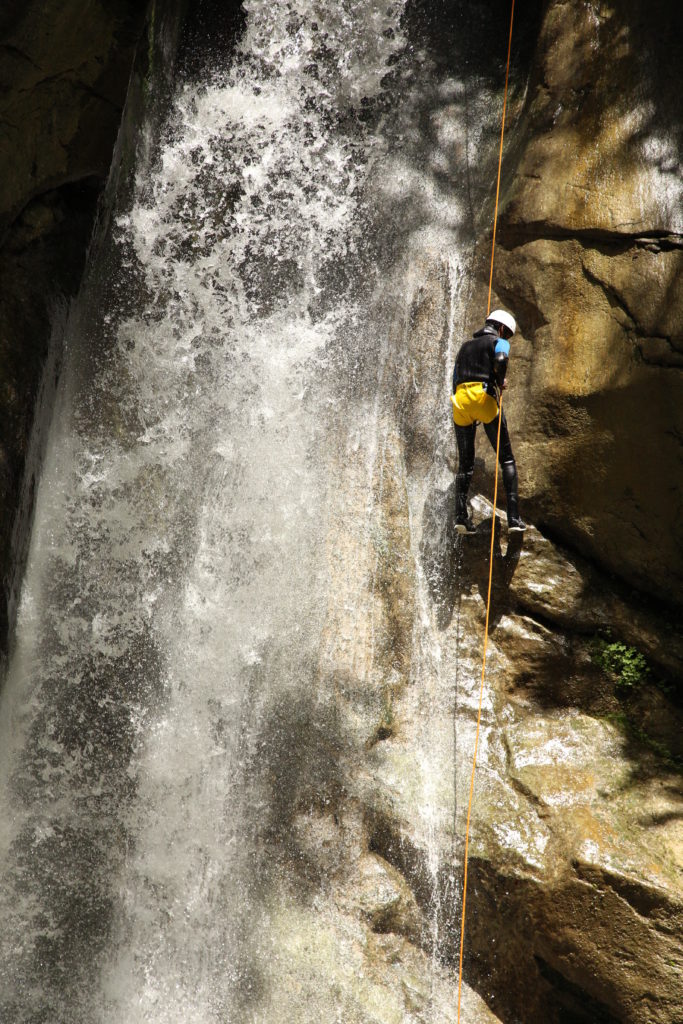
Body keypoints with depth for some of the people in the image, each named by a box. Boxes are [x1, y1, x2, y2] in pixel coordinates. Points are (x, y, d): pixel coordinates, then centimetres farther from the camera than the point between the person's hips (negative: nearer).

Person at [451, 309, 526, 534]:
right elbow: (501, 360, -15)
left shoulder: (465, 346, 29)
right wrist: (501, 383, 0)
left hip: (459, 398, 5)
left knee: (465, 464, 9)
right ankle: (513, 518, -6)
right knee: (507, 459, 2)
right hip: (484, 396, -5)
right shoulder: (499, 342, 10)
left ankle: (461, 515, -7)